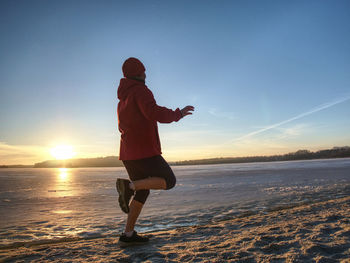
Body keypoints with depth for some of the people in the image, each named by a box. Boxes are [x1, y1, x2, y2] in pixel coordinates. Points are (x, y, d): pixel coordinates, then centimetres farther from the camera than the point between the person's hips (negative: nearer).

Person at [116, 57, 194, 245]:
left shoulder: (122, 99, 20)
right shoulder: (140, 91, -8)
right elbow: (154, 112, -25)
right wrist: (177, 114, -13)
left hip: (128, 152, 9)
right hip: (144, 150, -9)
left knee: (143, 191, 13)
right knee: (169, 182, 0)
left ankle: (128, 234, 10)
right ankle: (128, 186, -19)